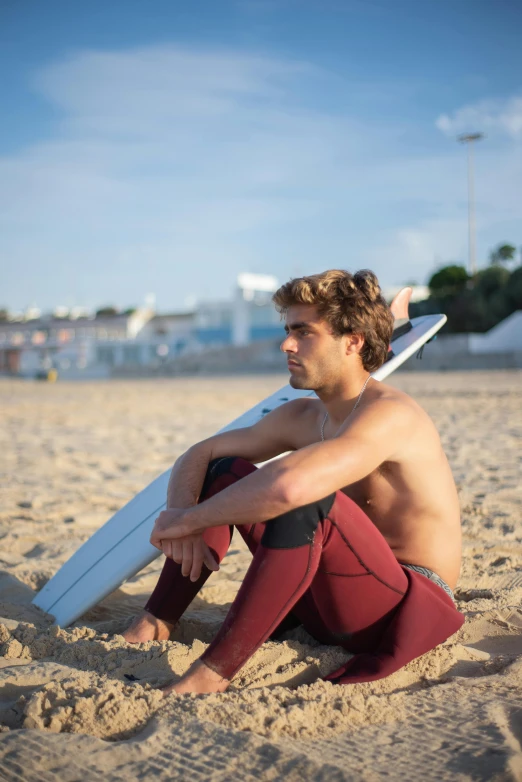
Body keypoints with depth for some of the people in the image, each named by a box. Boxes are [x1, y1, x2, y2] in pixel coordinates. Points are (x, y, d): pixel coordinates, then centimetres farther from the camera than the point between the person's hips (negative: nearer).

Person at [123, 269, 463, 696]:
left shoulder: (389, 414, -24)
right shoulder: (302, 417, 3)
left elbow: (288, 486, -41)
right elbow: (198, 455, 7)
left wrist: (188, 519, -27)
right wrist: (184, 518, -14)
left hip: (404, 611, -8)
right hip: (330, 597, 8)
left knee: (303, 500, -36)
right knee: (224, 470, 3)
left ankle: (213, 673, -29)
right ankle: (156, 623, 3)